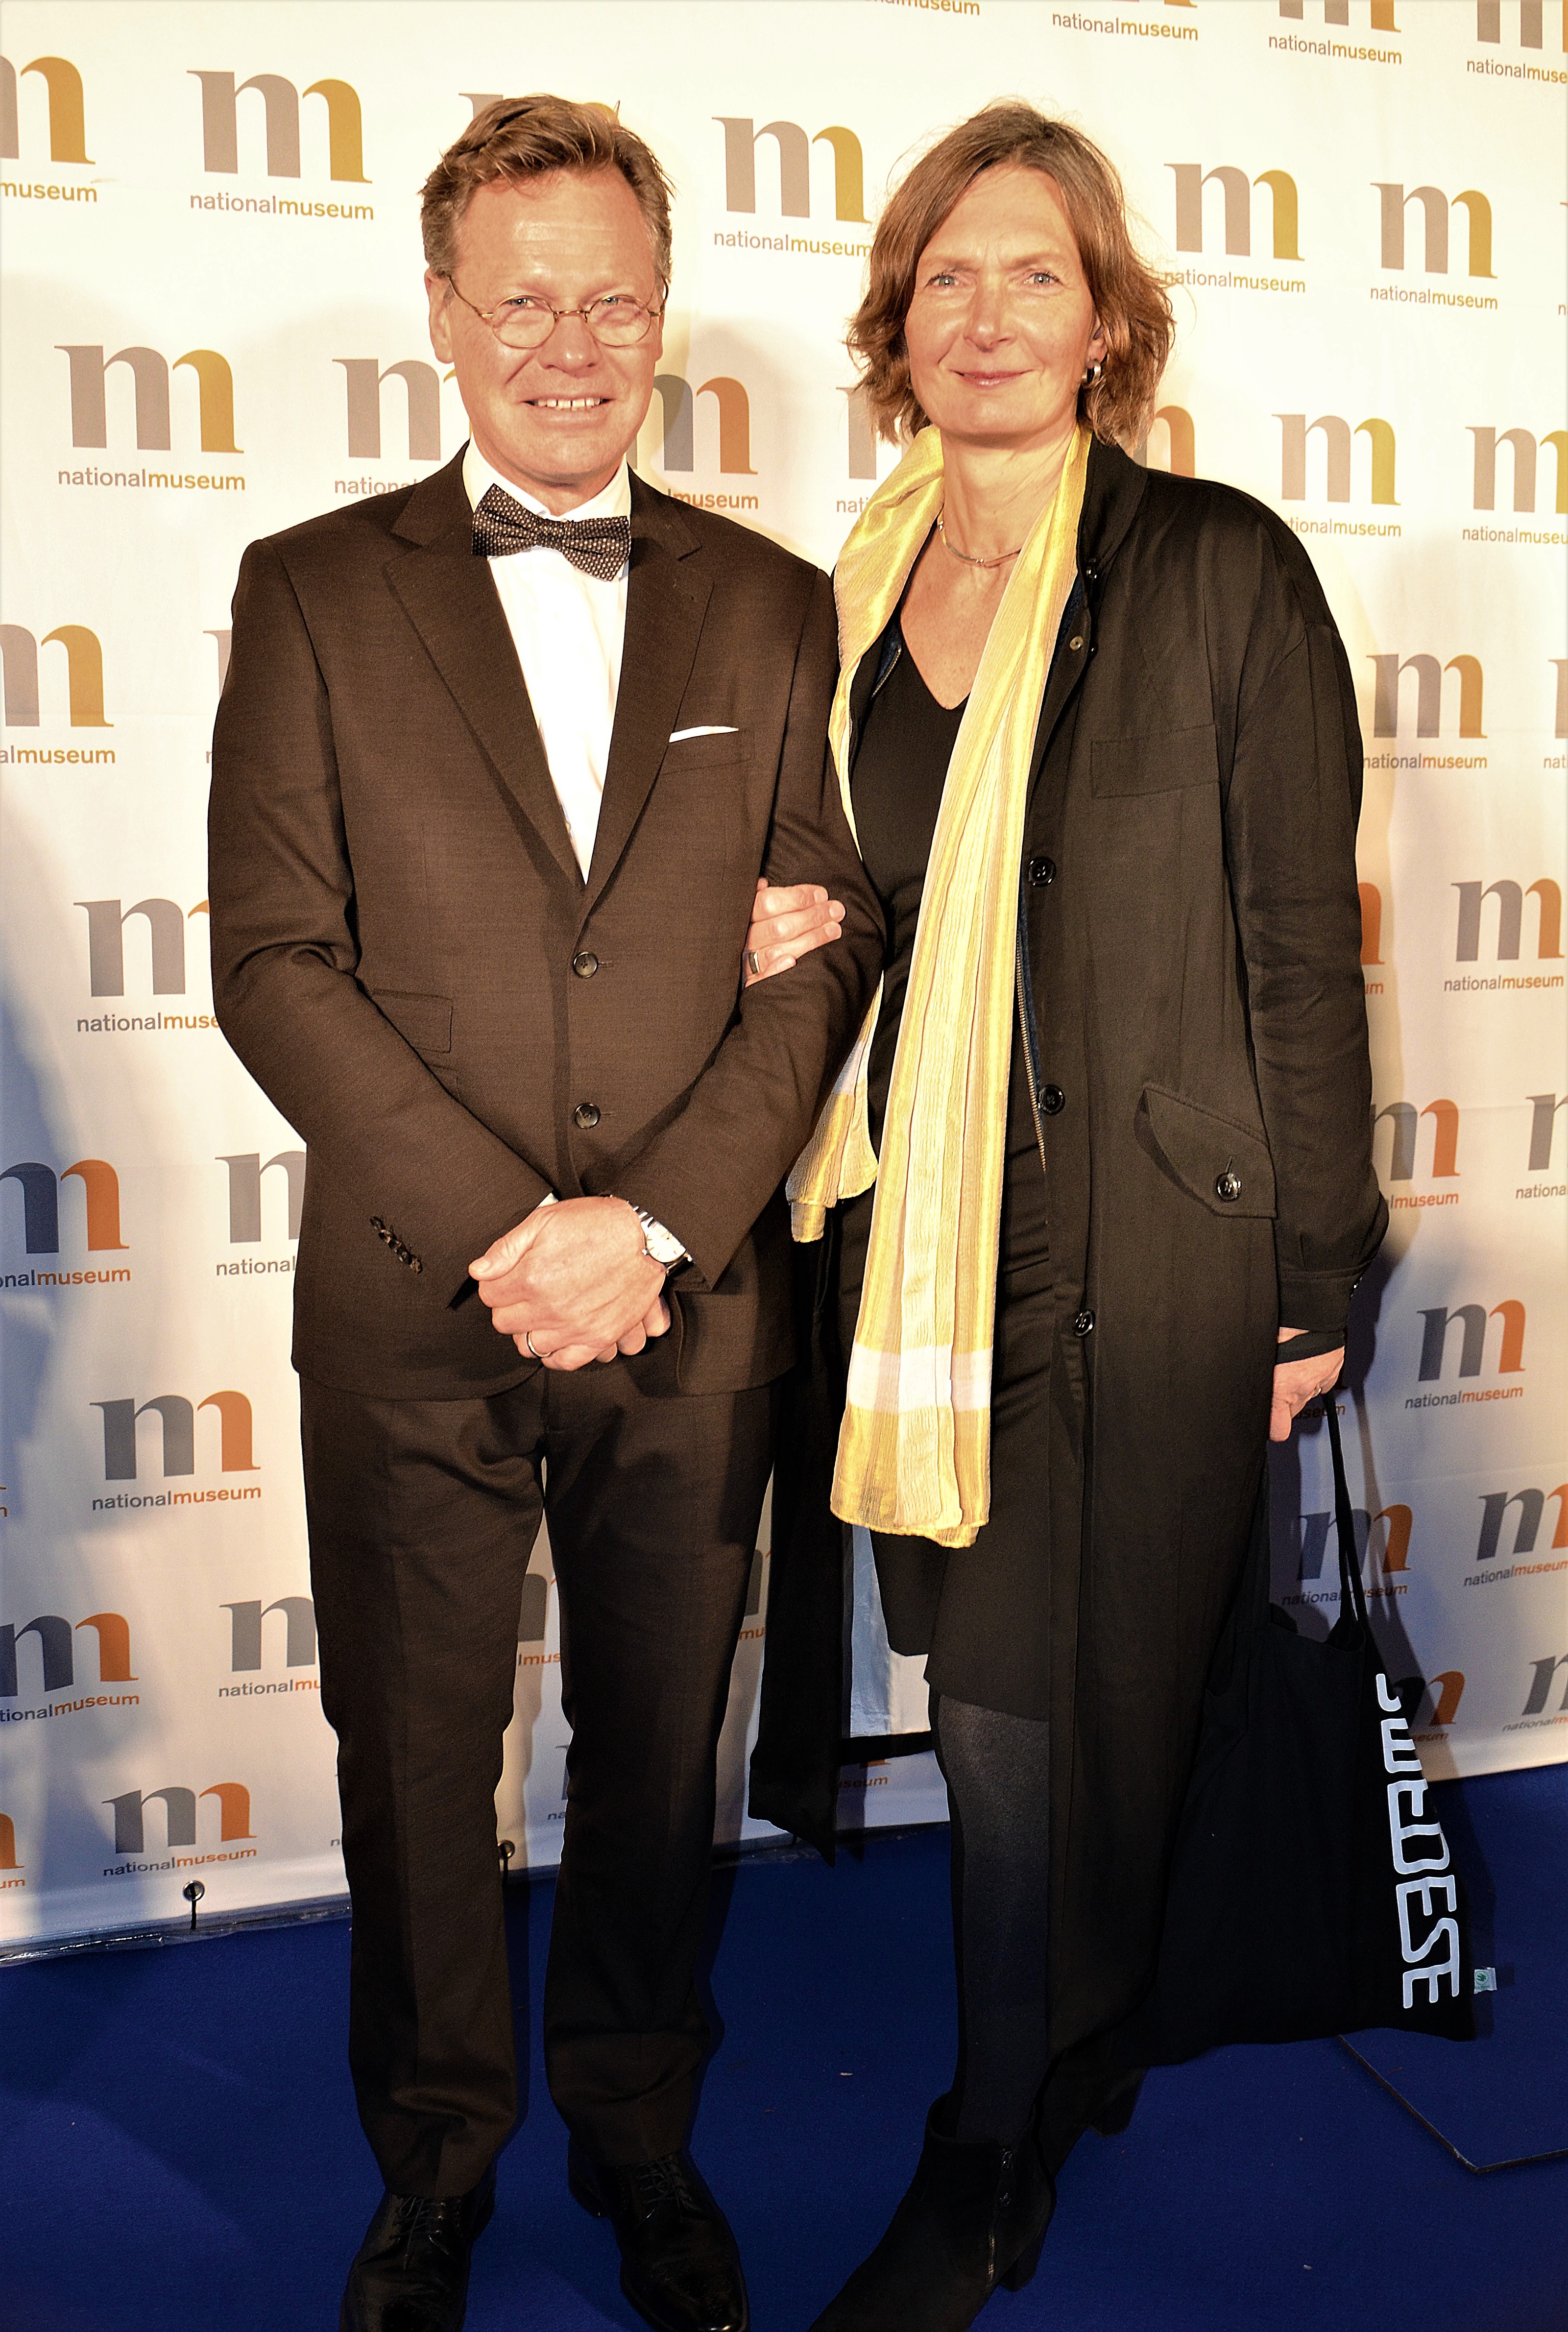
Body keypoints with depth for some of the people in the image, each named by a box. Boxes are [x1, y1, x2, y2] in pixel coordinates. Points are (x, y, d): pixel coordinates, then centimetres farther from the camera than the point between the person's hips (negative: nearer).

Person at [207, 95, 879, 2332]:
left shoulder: (774, 605, 6)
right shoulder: (314, 592, 1)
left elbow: (830, 951, 1)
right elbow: (274, 961, -6)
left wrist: (654, 1221, -12)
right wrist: (500, 1231, -14)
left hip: (696, 1317, 2)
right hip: (410, 1319, -1)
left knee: (659, 1757, 16)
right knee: (418, 1771, 13)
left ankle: (638, 2131, 40)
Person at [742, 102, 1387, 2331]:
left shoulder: (1220, 571, -4)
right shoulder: (850, 600, 10)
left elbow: (1299, 940, -5)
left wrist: (1311, 1278, -6)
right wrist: (780, 948, -3)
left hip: (1141, 1243, -4)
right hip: (916, 1231, 4)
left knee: (1037, 1710, 3)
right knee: (1000, 1701, 11)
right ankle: (1077, 2045, 38)